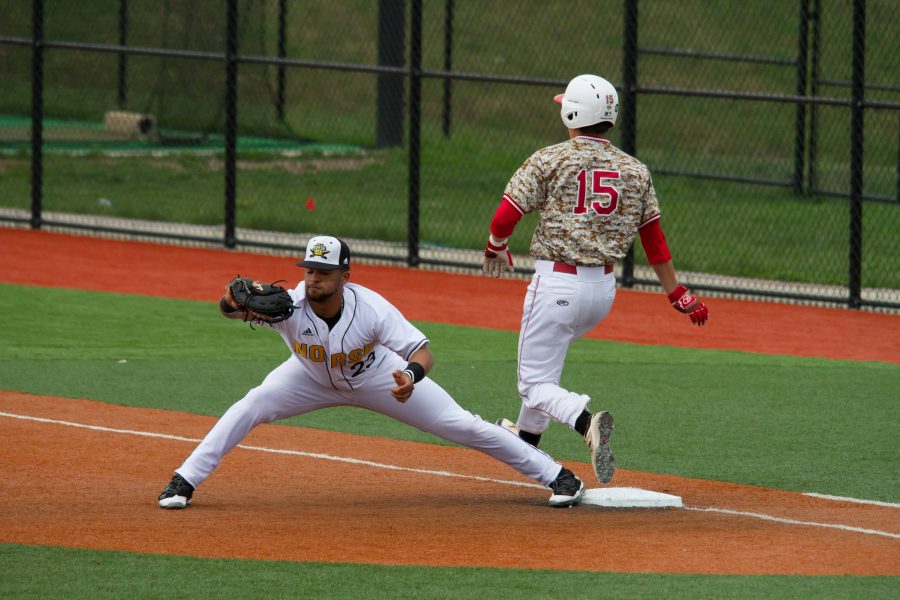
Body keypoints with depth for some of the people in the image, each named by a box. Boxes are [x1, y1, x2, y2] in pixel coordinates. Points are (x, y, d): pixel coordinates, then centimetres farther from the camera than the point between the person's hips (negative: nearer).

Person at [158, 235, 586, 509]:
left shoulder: (371, 309, -37)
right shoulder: (290, 305, -35)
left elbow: (422, 351, -36)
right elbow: (231, 309, -47)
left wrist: (412, 374, -59)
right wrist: (231, 302, -72)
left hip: (377, 378, -1)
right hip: (313, 378, 1)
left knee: (458, 424, -4)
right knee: (251, 407, -21)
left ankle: (555, 474, 9)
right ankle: (183, 483, -8)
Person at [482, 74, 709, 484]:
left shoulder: (550, 160, -8)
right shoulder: (635, 171, 5)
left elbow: (505, 217, -9)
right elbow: (654, 238, 7)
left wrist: (496, 249, 12)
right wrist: (677, 294, 15)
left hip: (557, 284, -6)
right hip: (604, 288, 6)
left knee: (535, 384, -3)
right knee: (549, 351, 32)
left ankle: (586, 422, -32)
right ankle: (527, 437, 44)